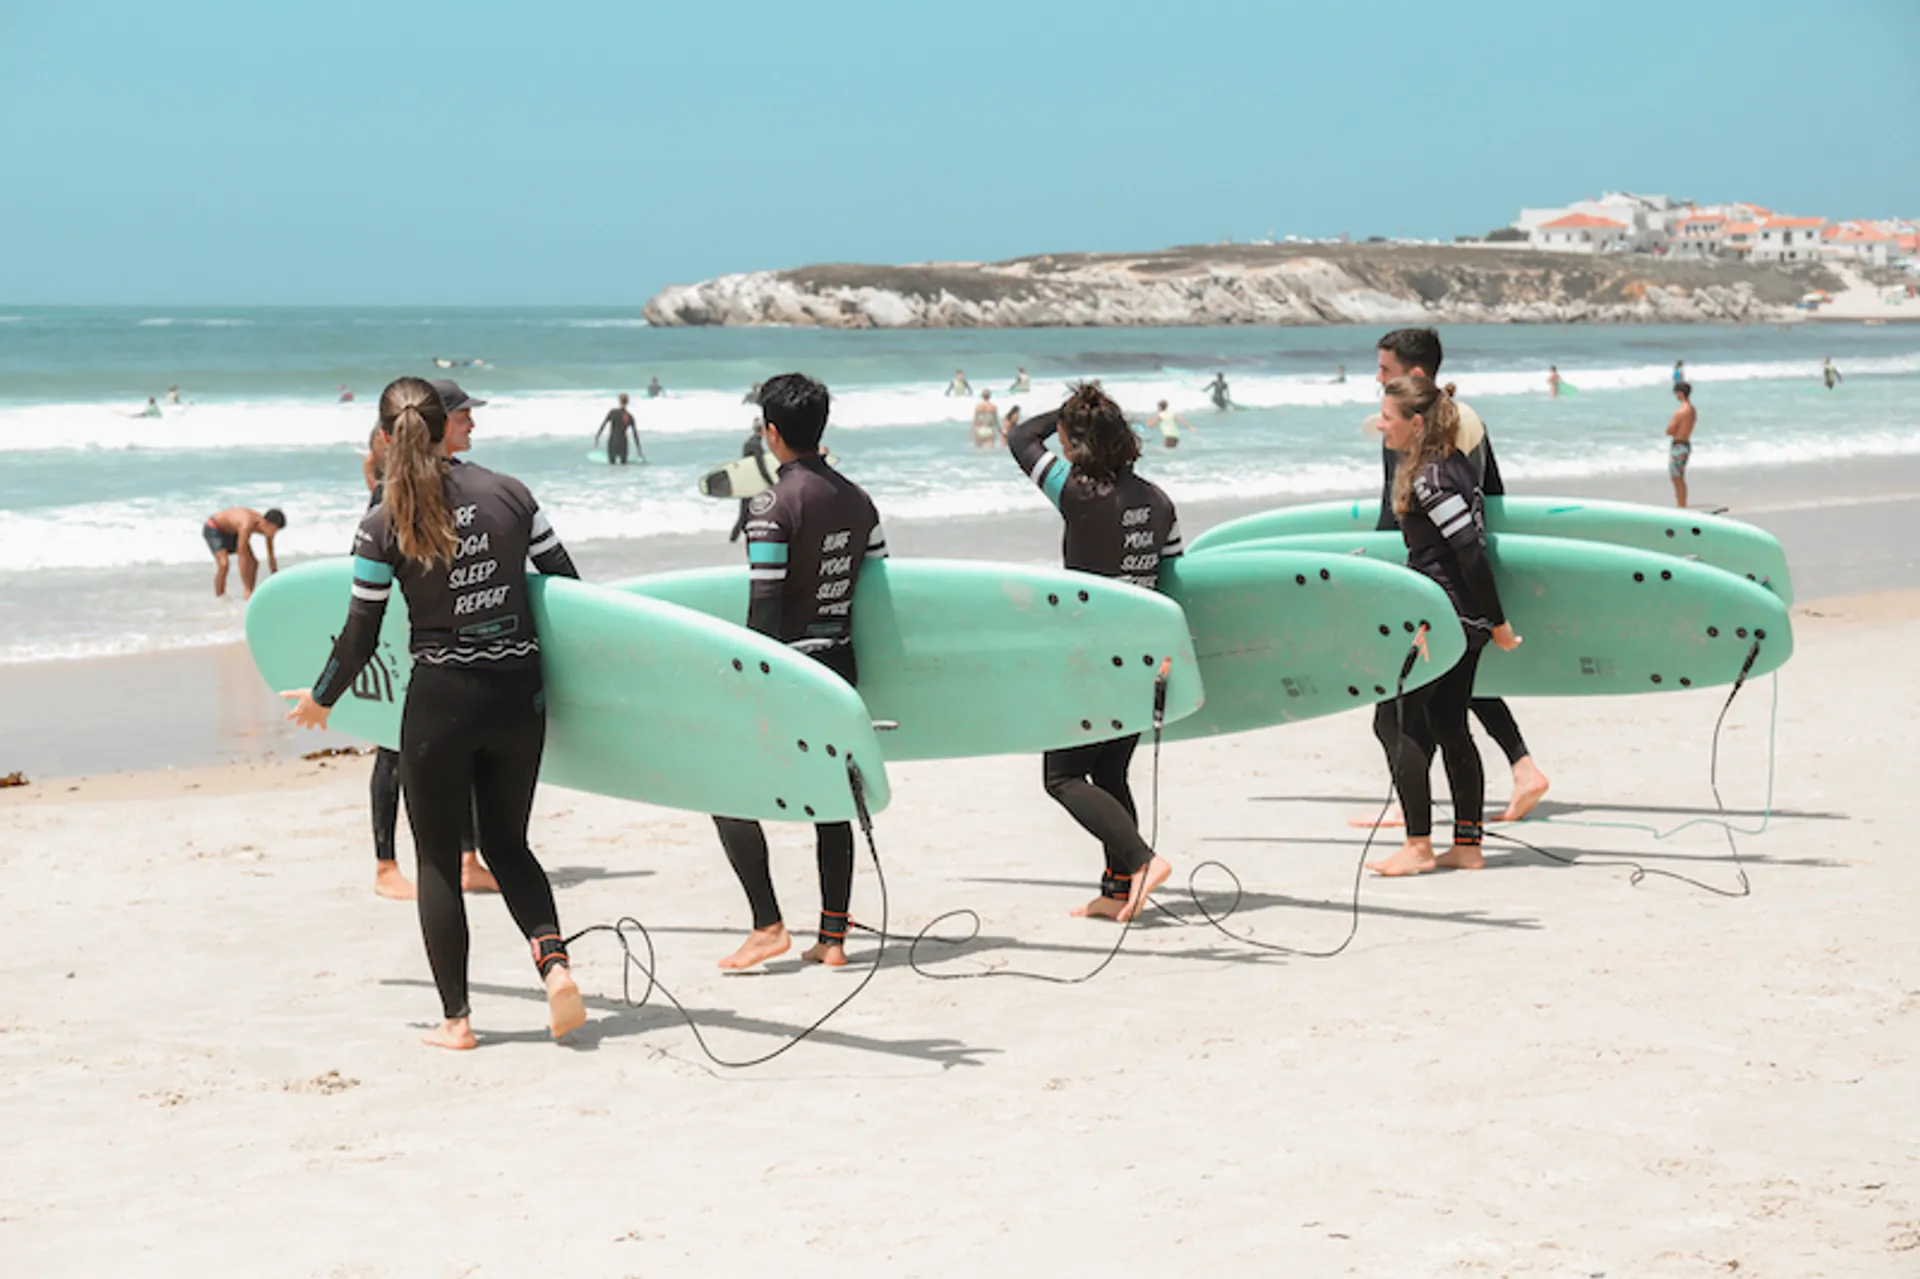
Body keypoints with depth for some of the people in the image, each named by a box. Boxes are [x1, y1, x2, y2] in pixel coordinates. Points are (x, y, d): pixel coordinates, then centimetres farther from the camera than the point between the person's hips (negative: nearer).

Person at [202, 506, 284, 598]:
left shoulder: (267, 526, -18)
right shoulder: (247, 526, -42)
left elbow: (271, 557, -6)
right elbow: (242, 559, -40)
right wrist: (247, 589, -38)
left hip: (230, 532, 8)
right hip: (213, 529, -8)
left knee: (253, 563, 1)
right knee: (224, 564, -27)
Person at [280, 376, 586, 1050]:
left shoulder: (383, 526, -8)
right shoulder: (509, 494, -1)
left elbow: (360, 638, -4)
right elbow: (568, 583, 5)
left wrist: (320, 698, 14)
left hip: (441, 702, -3)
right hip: (520, 695, 3)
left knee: (438, 860, 11)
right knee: (507, 843, 19)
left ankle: (456, 1018, 12)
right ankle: (554, 960, -5)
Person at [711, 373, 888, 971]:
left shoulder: (772, 506, -15)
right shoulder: (858, 500, 7)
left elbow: (764, 605, -18)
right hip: (842, 665, 7)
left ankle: (767, 926, -2)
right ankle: (833, 937, 13)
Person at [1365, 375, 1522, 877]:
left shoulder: (1429, 479, -19)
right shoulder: (1456, 463, 10)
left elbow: (1471, 552, -22)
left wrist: (1498, 622, -18)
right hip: (1465, 620, 10)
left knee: (1394, 720, -2)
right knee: (1448, 726, 13)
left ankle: (1418, 847, -2)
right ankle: (1468, 845, 16)